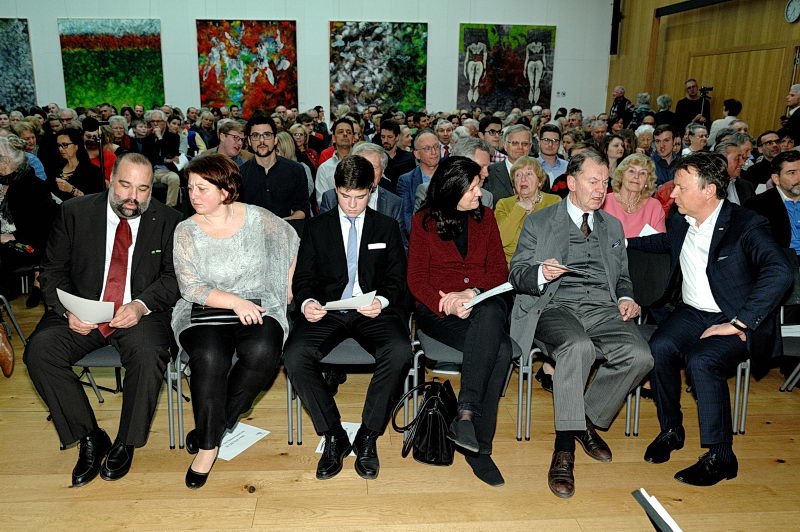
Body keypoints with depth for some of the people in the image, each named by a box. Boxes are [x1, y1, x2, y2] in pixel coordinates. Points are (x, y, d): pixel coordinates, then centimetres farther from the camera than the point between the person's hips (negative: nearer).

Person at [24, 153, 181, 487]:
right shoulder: (74, 212, 2)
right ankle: (90, 439, -6)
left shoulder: (168, 220, 0)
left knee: (149, 354, -32)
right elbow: (53, 270, 4)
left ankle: (125, 443, -7)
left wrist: (141, 305, -19)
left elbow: (174, 277, -1)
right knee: (39, 350, -23)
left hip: (139, 315, -2)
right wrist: (67, 311, -14)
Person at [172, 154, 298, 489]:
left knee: (262, 351, -31)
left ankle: (214, 425, -9)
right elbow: (190, 287, -8)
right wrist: (234, 302, -22)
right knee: (209, 357, -31)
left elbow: (292, 243, 18)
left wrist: (289, 285, 16)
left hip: (259, 307, 1)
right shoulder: (186, 231, -1)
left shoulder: (257, 218, 0)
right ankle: (208, 444, -12)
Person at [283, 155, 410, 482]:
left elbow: (397, 278, 6)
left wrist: (382, 301, -17)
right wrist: (307, 302, -17)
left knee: (399, 352, -32)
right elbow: (303, 277, 7)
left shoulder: (387, 227, 13)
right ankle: (333, 437, -11)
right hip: (328, 310, 1)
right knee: (294, 355, -28)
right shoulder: (316, 228, 13)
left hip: (374, 311, 0)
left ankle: (368, 437, -13)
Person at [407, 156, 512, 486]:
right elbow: (416, 279, 0)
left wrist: (472, 292, -14)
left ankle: (465, 414, -36)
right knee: (500, 349, -32)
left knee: (491, 311, -37)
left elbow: (499, 270, 7)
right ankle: (479, 444, -27)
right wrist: (448, 306, -19)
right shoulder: (424, 221, 5)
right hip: (436, 308, -3)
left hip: (482, 302, 3)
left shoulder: (485, 217, 14)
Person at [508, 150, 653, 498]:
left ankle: (589, 420, -1)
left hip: (603, 308, 4)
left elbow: (622, 277, 29)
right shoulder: (538, 222, 12)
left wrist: (626, 298, 6)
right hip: (556, 307, -4)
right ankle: (564, 448, -27)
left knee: (640, 357, -26)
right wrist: (541, 273, -17)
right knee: (578, 347, -38)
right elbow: (517, 274, 6)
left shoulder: (613, 226, 25)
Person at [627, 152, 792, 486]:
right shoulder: (681, 222, 7)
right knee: (660, 348, -24)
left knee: (701, 360, -31)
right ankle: (671, 431, -2)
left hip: (735, 322, -5)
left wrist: (738, 323, -30)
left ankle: (720, 456, -12)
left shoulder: (746, 225, -15)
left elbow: (780, 273, -29)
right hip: (691, 313, 6)